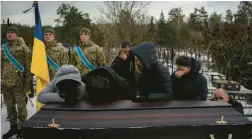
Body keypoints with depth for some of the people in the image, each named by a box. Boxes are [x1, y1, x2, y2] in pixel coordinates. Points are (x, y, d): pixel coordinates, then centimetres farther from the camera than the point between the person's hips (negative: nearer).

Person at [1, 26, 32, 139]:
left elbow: (28, 66, -7)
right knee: (9, 106, 14)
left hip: (18, 82, -5)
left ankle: (21, 128, 16)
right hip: (5, 83, 6)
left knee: (21, 106, 3)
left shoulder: (23, 47, -3)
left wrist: (27, 82, -12)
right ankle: (13, 127, 28)